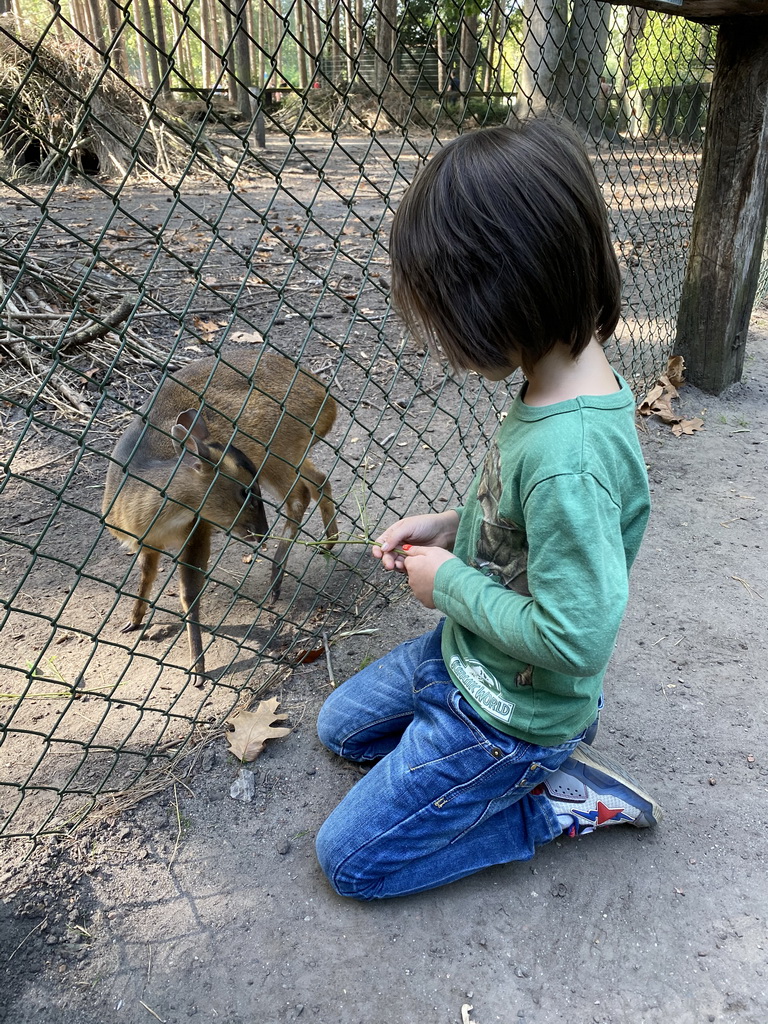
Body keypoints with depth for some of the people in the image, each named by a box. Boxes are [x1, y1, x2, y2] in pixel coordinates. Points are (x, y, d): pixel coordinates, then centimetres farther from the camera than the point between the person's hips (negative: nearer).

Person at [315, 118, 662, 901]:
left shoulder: (570, 453, -37)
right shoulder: (558, 384, -7)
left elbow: (575, 636, -34)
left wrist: (449, 582, -21)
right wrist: (453, 525, -4)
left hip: (509, 712, -9)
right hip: (465, 655, 9)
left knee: (349, 857, 7)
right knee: (340, 727, 27)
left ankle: (558, 801, 11)